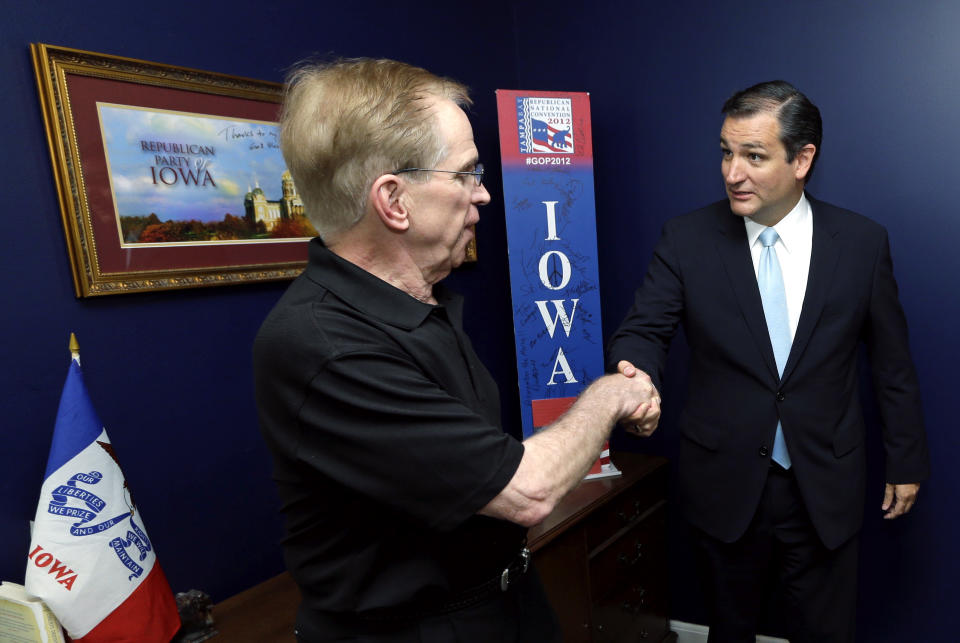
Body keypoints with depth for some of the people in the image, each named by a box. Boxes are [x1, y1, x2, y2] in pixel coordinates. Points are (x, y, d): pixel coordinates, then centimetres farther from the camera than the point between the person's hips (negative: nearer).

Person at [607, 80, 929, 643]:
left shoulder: (864, 243, -5)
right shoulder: (687, 239, -8)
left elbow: (892, 360, 3)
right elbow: (645, 329, -11)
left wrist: (907, 460, 10)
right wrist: (637, 373, -34)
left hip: (826, 489, 1)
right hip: (726, 485, 0)